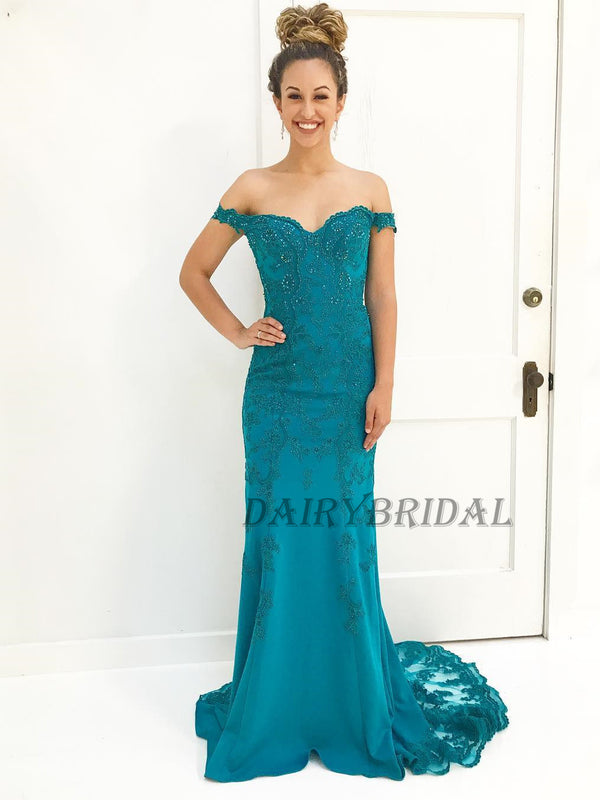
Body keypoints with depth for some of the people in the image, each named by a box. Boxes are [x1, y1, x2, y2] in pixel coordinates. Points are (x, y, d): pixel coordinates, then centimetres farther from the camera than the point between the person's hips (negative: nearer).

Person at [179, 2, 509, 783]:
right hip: (279, 387, 1)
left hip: (346, 388, 0)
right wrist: (237, 332, 1)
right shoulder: (252, 190, 2)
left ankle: (355, 709, 26)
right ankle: (276, 711, 24)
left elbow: (382, 298, 1)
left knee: (345, 537, 6)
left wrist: (382, 387, -4)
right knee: (279, 536, 6)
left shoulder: (370, 190, 2)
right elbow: (194, 272, 12)